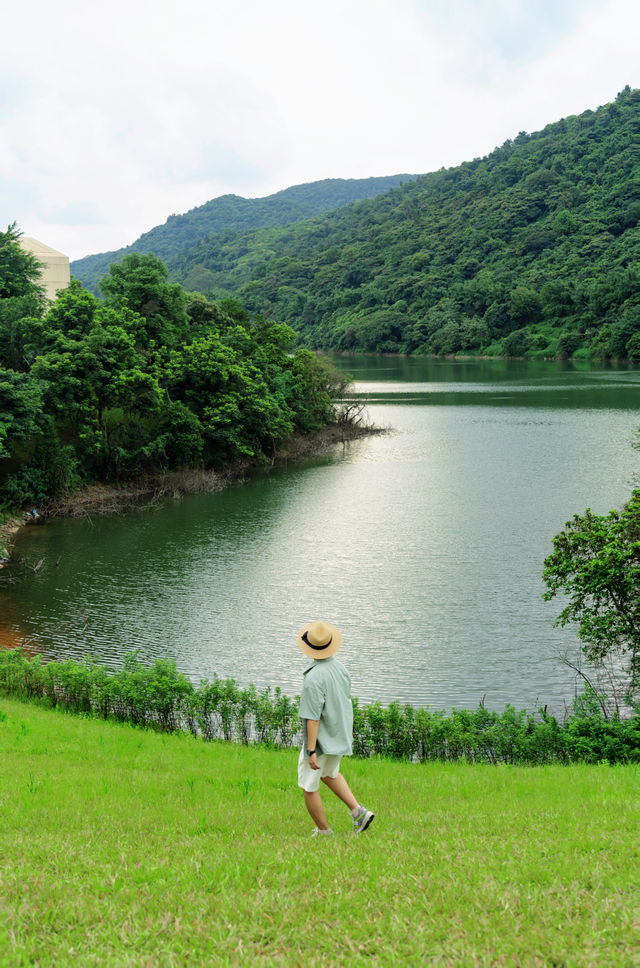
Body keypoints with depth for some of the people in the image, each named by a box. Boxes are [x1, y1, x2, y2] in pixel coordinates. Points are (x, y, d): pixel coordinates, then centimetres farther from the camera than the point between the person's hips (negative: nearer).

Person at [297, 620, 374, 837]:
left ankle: (324, 832, 22)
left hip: (321, 740, -8)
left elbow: (313, 717, -26)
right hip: (340, 735, 8)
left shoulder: (314, 678, -26)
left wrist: (311, 751, -22)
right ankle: (358, 811, 18)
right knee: (329, 774, 30)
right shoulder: (340, 667, -2)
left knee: (309, 787, 11)